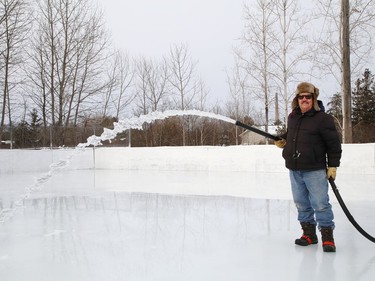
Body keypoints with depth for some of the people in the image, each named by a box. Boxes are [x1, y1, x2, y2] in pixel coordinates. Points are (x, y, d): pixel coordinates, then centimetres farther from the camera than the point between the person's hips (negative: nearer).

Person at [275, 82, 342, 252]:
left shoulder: (322, 118, -9)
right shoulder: (292, 117, 10)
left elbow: (334, 144, -7)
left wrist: (333, 165, -9)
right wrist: (283, 140, 12)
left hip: (315, 170, -6)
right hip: (294, 170, 6)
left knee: (320, 203, -5)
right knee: (301, 203, 12)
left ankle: (327, 235, 6)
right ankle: (309, 233, 24)